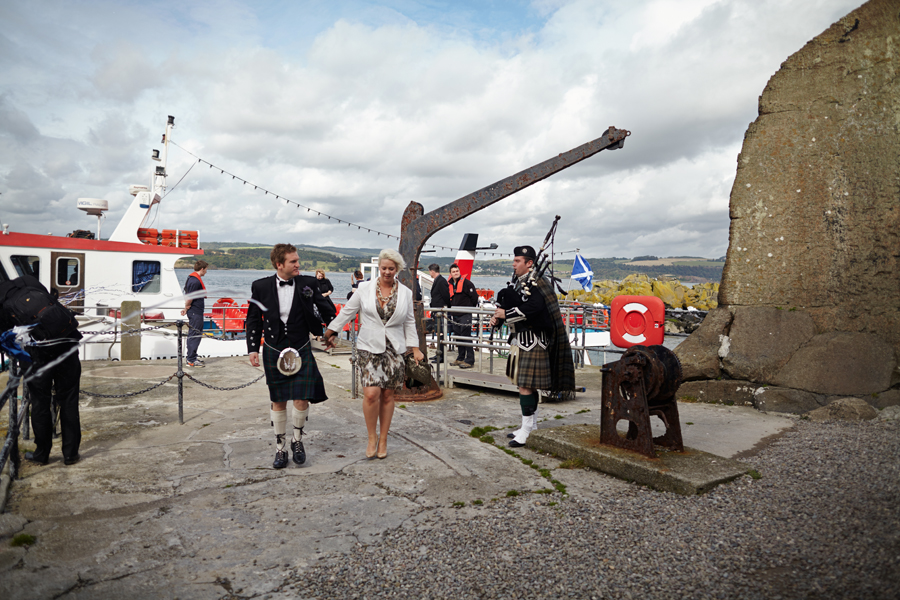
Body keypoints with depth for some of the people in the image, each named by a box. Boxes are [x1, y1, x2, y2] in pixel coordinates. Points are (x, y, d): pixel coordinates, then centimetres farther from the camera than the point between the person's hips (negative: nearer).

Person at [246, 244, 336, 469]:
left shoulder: (308, 284, -6)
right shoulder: (261, 287, -3)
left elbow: (327, 310, 6)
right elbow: (254, 320, 4)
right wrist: (253, 348, 1)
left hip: (301, 351, 0)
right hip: (274, 352, 1)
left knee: (301, 400, -6)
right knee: (278, 402, 10)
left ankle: (297, 440, 22)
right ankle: (280, 448, 26)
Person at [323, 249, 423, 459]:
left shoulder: (405, 293, 6)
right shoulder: (365, 288, 3)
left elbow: (409, 322, 13)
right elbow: (347, 312, 11)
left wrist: (415, 348, 9)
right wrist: (332, 332, 11)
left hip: (394, 349, 2)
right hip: (369, 347, -1)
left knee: (387, 395, 5)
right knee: (371, 393, -14)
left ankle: (383, 440, 20)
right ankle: (371, 436, 8)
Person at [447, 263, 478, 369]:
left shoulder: (466, 283, -8)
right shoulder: (449, 284, 13)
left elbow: (474, 297, -6)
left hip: (465, 315, -7)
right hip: (455, 315, 7)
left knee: (466, 337, -9)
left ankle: (470, 361, -6)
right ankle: (460, 359, 22)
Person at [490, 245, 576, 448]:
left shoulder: (536, 284, -15)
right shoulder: (517, 281, 13)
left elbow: (533, 307, -31)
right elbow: (507, 304, 18)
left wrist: (506, 314, -23)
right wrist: (498, 318, -2)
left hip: (532, 341, -9)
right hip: (520, 340, 10)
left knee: (526, 385, -7)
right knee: (524, 384, 16)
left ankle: (527, 429, 1)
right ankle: (531, 424, 28)